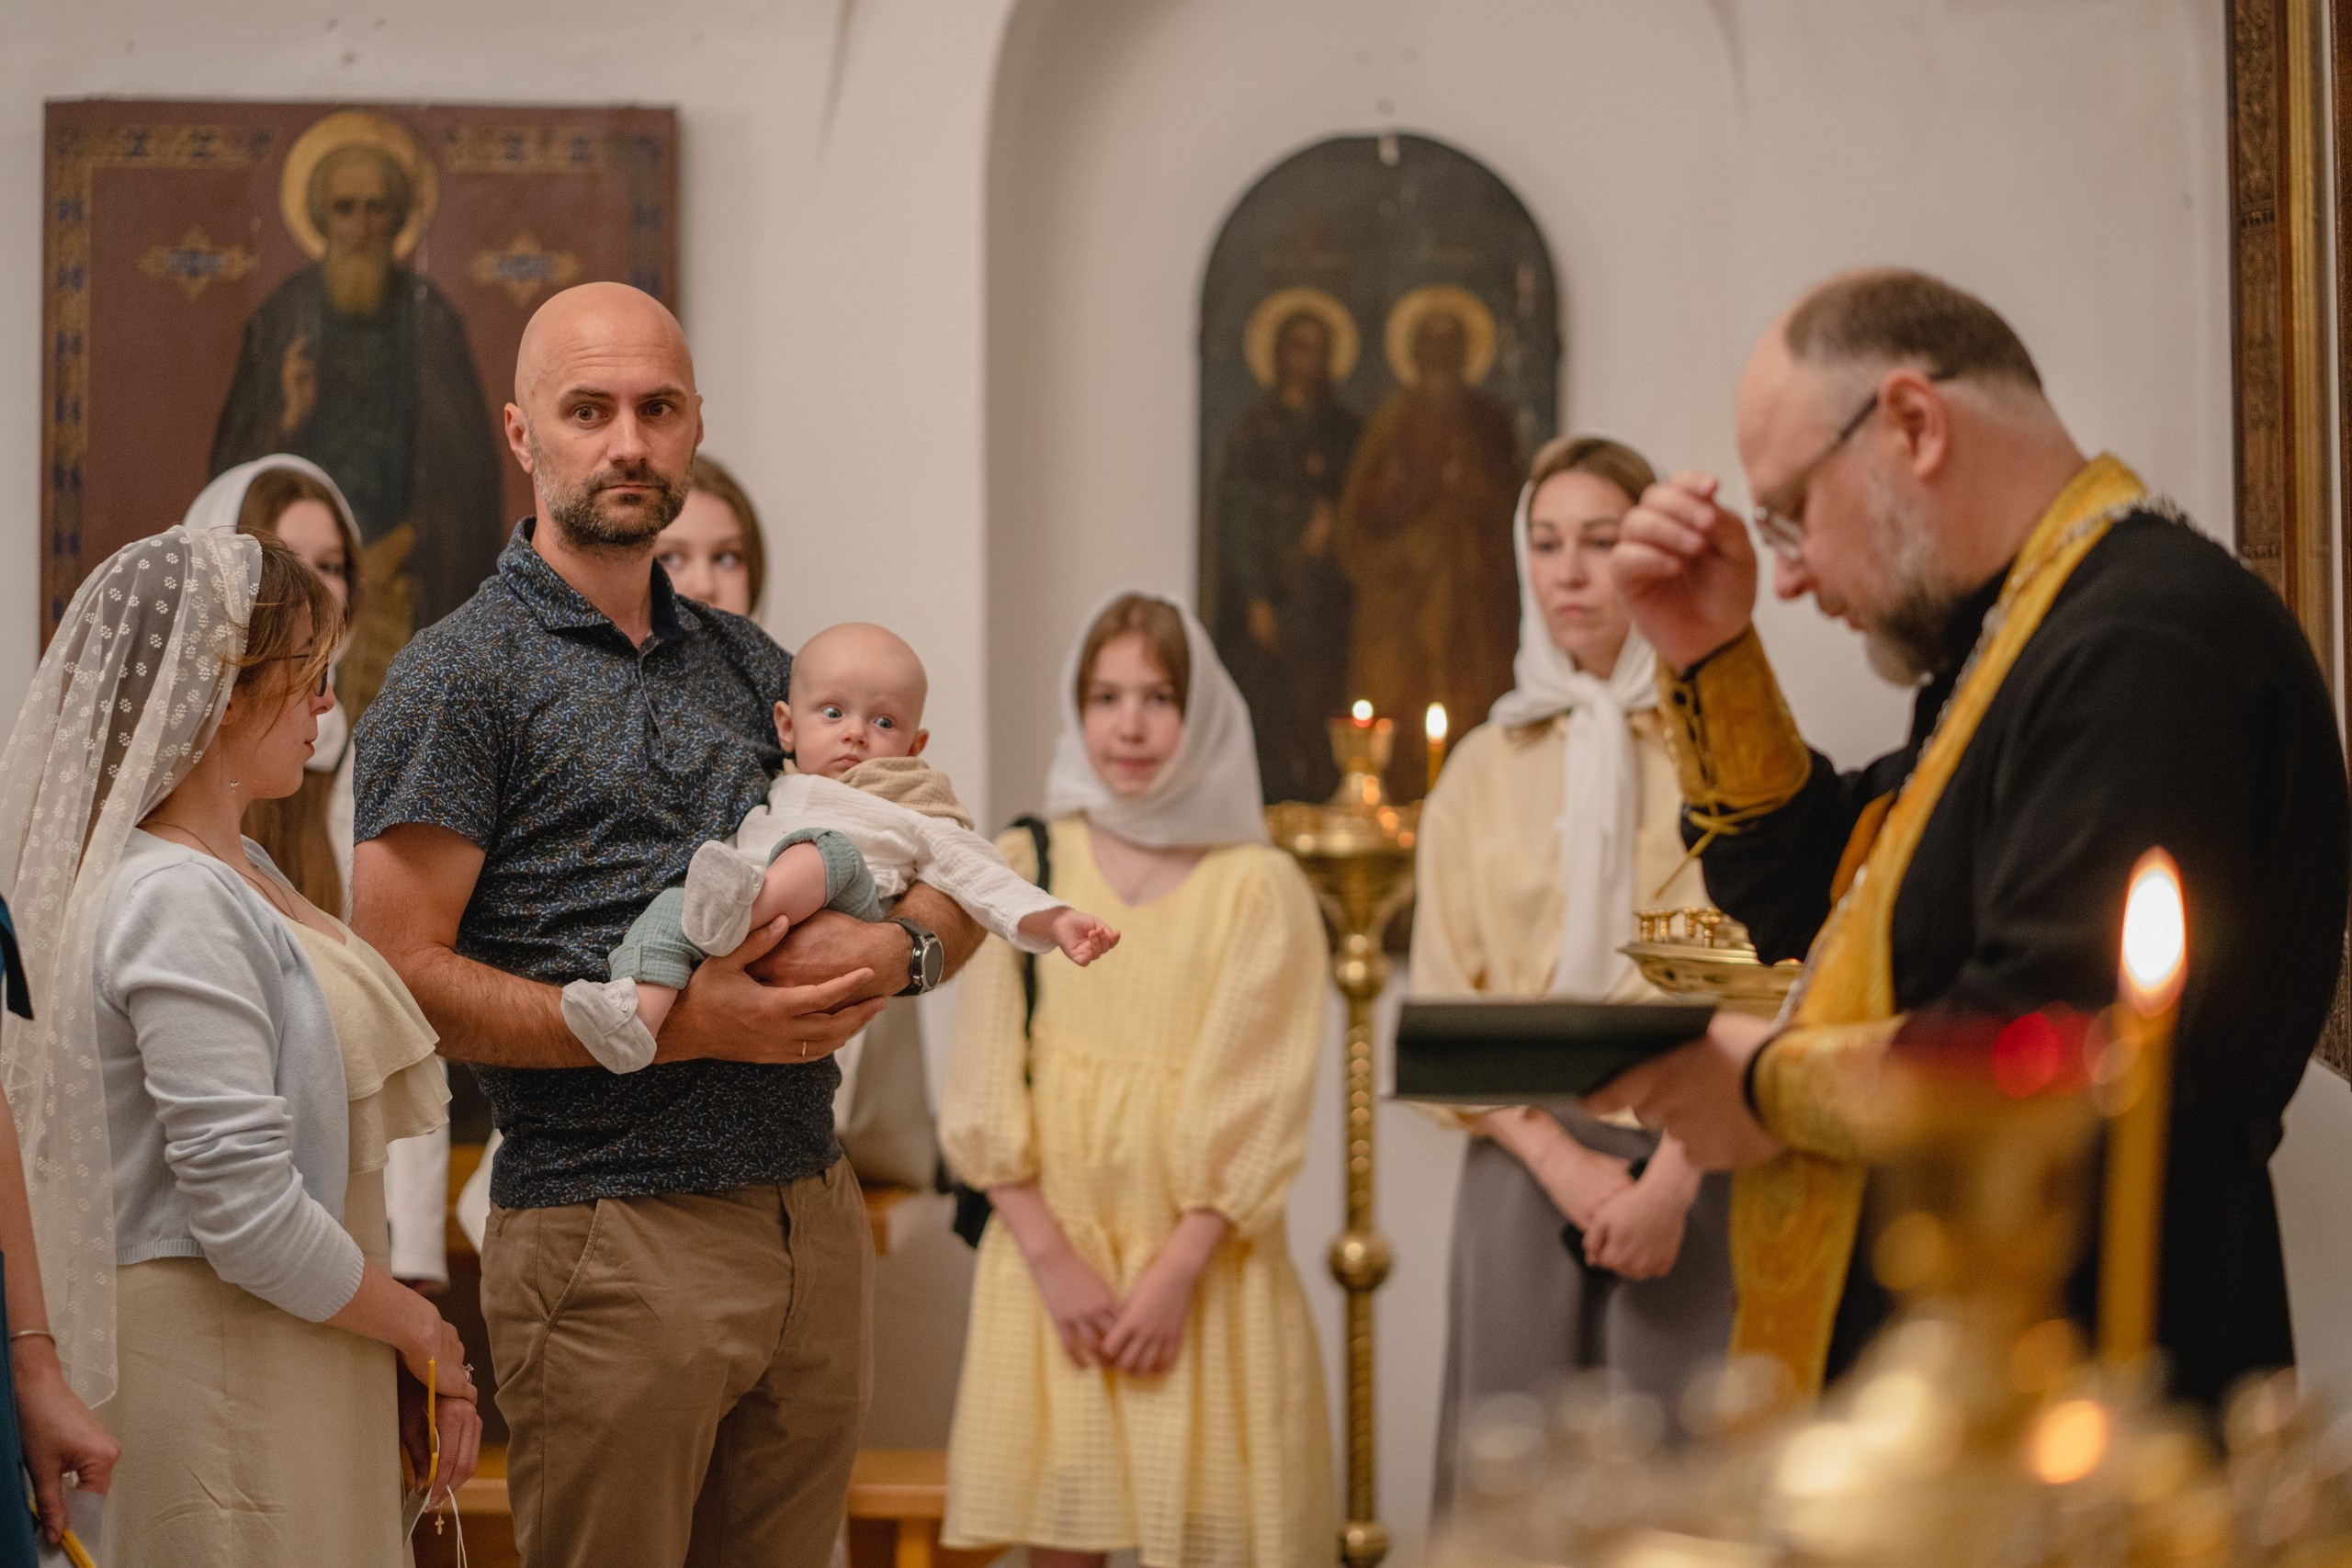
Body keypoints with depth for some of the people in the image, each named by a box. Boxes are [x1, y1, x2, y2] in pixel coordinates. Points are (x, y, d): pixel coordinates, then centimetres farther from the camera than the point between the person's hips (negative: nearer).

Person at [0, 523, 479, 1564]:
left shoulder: (240, 874, 13)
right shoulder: (176, 903, -18)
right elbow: (247, 1214, -23)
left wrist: (410, 1358, 8)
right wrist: (422, 1331, -9)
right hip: (215, 1354, -10)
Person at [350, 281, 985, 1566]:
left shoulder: (750, 666, 17)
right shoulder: (459, 675, -3)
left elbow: (954, 876, 21)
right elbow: (401, 976, -12)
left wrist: (899, 949, -3)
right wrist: (676, 1024, -17)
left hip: (813, 1219, 6)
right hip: (610, 1246, -6)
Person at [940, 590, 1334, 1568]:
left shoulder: (1260, 885, -1)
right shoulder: (1023, 869, 5)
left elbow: (1258, 1107, -4)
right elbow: (983, 1087, 2)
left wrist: (1178, 1269, -13)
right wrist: (1052, 1257, -7)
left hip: (1203, 1256, -2)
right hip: (1051, 1249, 2)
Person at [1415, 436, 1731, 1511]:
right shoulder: (1483, 769, 13)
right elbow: (1444, 1001, 8)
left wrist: (1670, 1179, -12)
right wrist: (1563, 1159, -6)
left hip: (1693, 1169, -3)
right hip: (1527, 1167, 3)